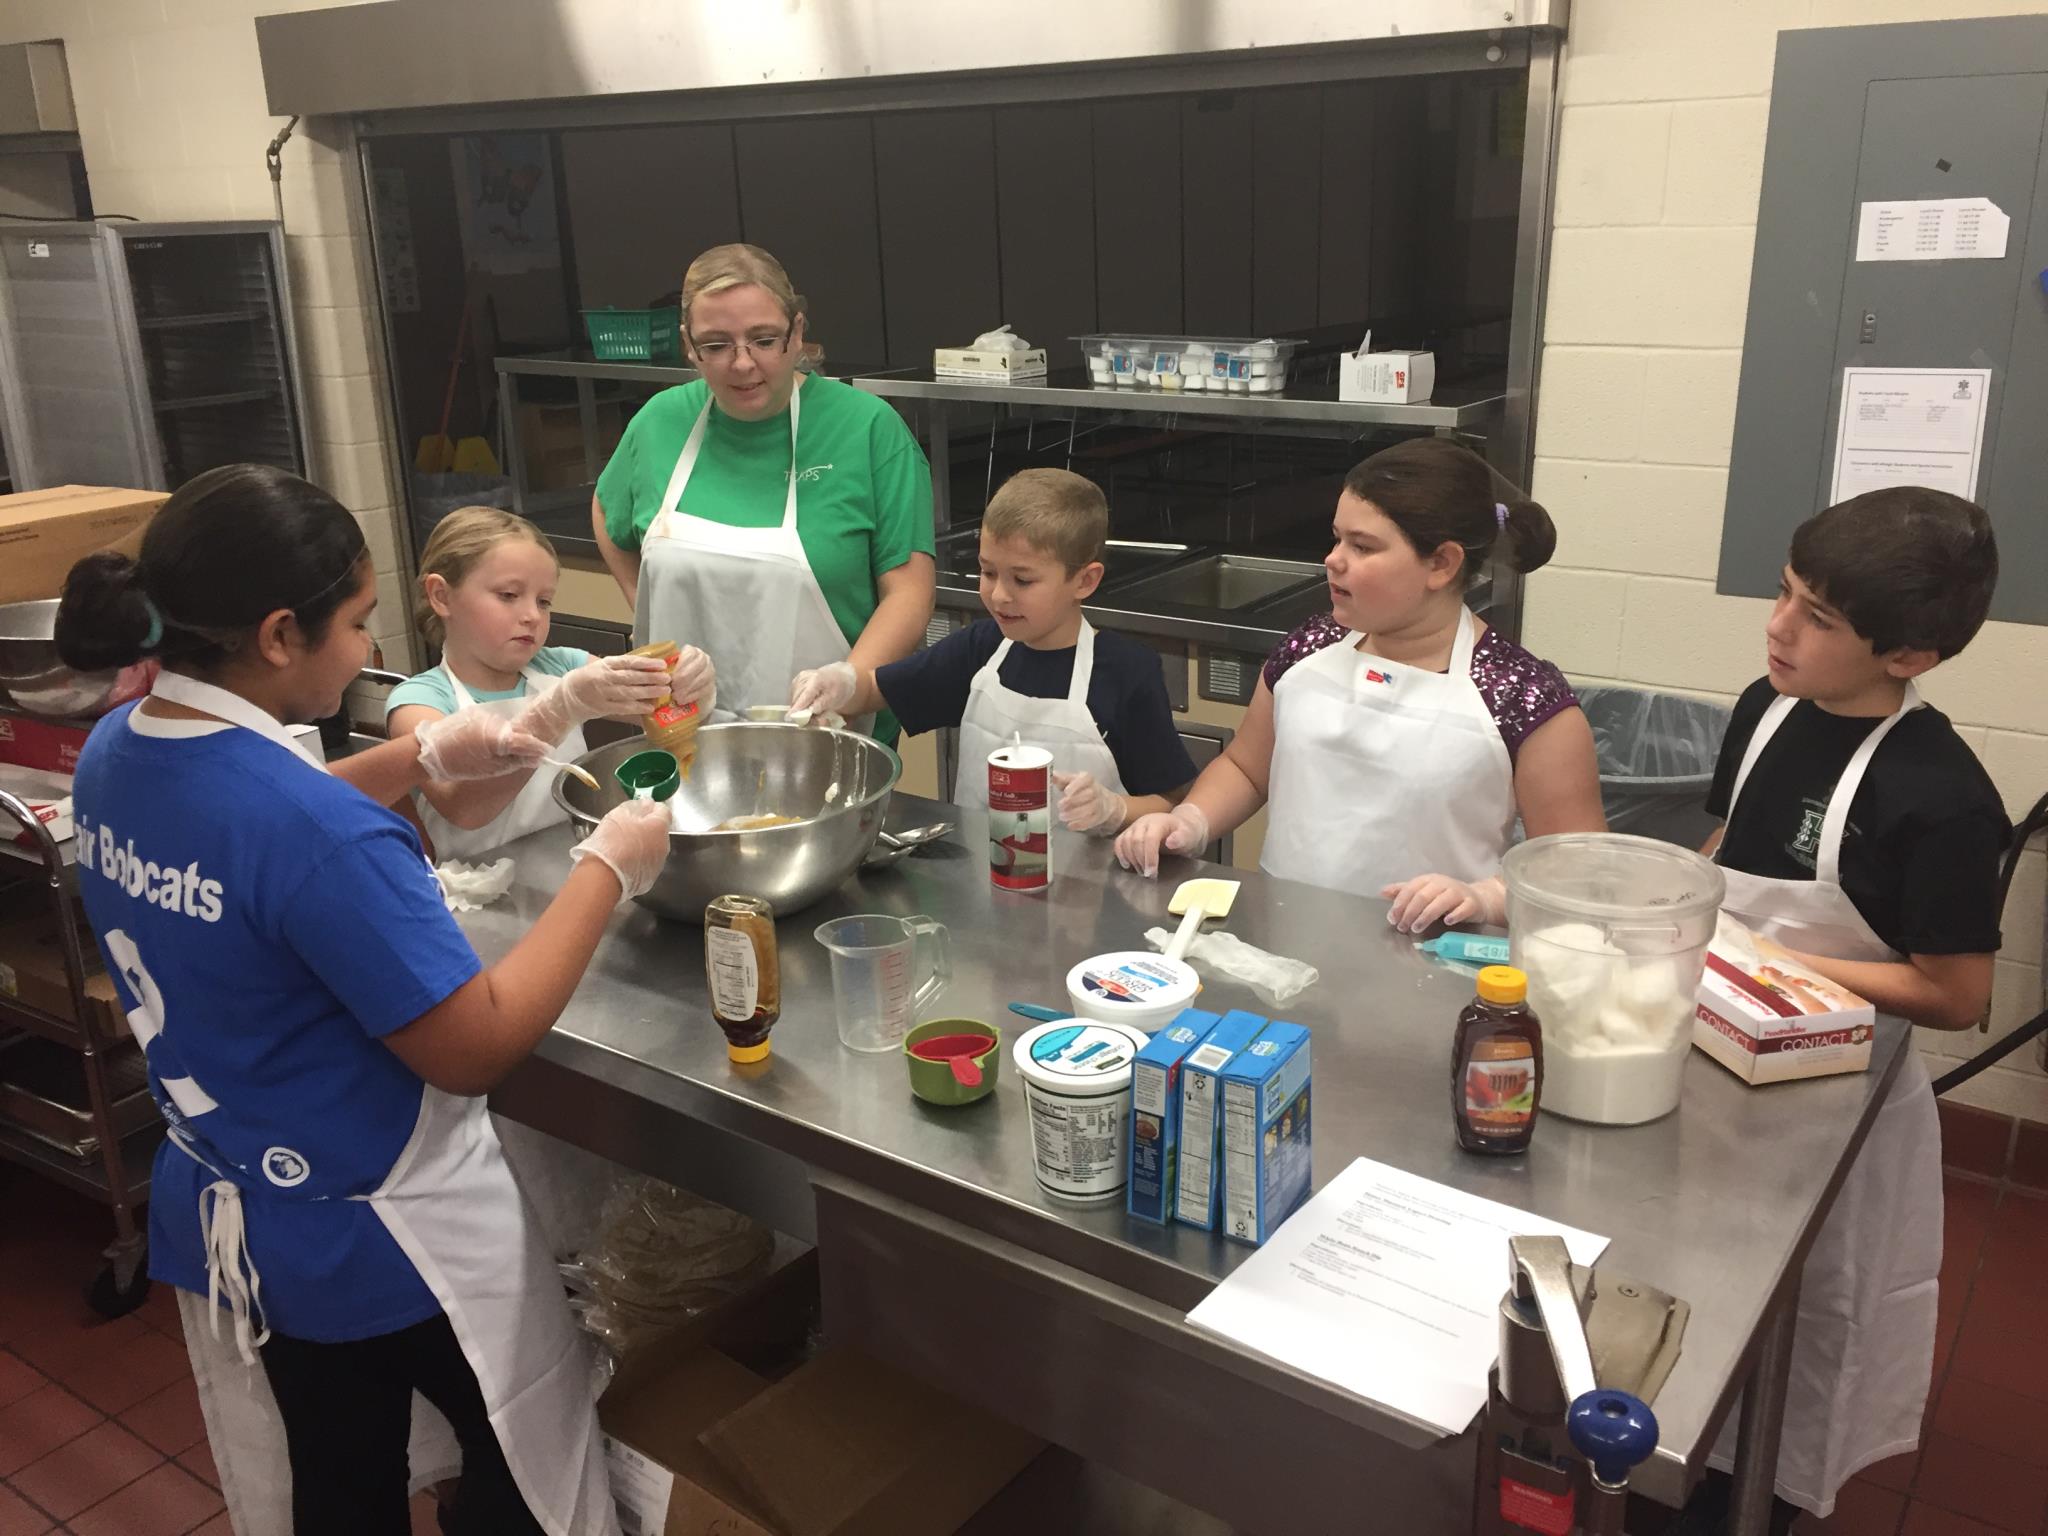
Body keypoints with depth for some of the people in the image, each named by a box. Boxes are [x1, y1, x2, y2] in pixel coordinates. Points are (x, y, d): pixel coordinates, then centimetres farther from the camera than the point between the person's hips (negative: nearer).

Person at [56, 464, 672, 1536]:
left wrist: (421, 759, 4)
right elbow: (476, 1046, -27)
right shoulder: (324, 836, -34)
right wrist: (607, 871, -19)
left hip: (226, 1213, 8)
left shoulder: (115, 753, -7)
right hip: (381, 1238, -8)